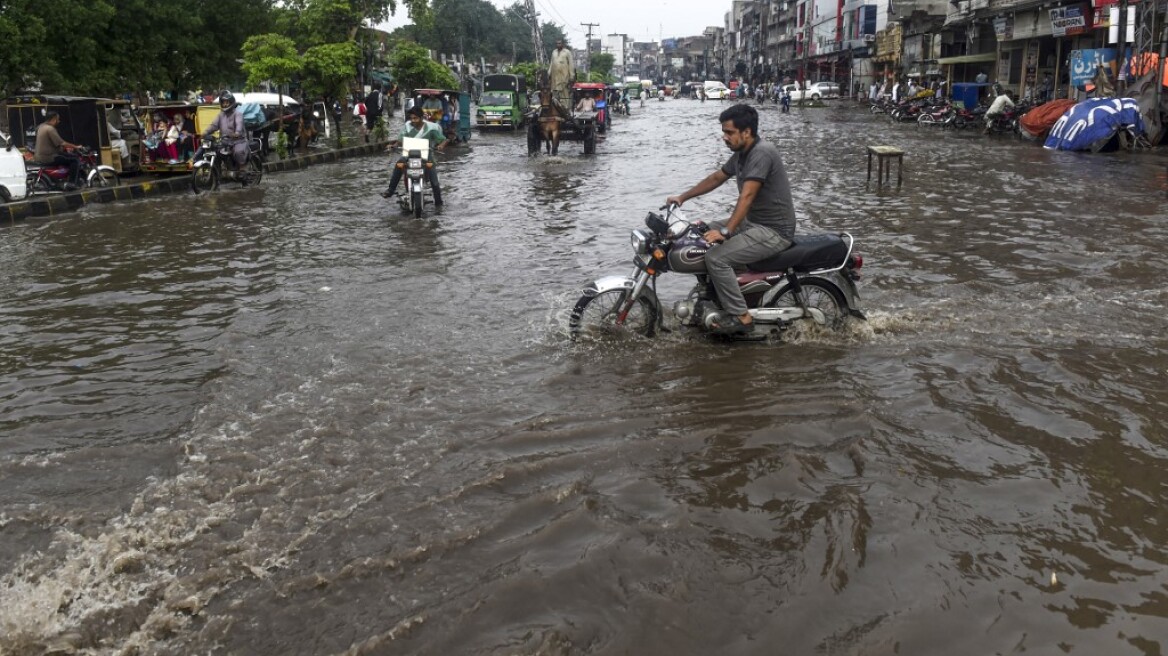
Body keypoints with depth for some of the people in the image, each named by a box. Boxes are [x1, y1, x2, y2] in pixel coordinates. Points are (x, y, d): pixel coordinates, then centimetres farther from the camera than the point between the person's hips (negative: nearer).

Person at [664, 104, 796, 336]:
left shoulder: (762, 152, -22)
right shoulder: (741, 154, 9)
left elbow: (747, 196, -29)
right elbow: (716, 178, 22)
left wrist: (726, 231, -33)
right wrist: (682, 197, 20)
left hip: (774, 231, -10)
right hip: (753, 223, 10)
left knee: (716, 258, -23)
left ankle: (740, 317, -14)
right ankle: (712, 294, 23)